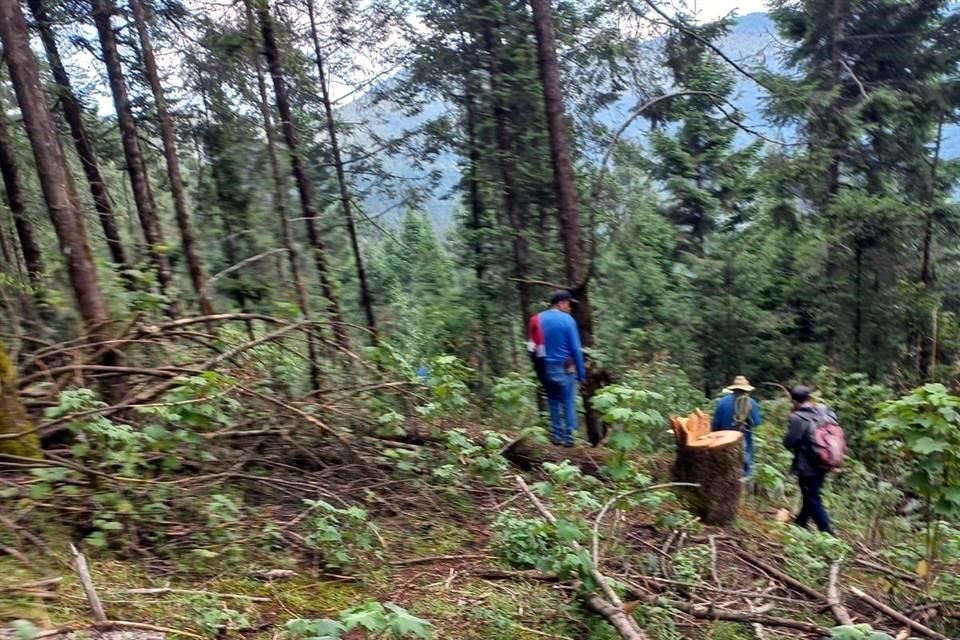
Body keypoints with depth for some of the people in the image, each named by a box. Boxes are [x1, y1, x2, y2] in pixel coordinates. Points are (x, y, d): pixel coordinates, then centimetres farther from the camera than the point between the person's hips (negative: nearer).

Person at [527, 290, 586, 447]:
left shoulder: (538, 319, 5)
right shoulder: (567, 320, -11)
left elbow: (533, 347, 8)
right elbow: (575, 349, -12)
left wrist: (539, 367, 15)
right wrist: (581, 372, -6)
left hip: (544, 368, 5)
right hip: (564, 368, -5)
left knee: (553, 402, 15)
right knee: (568, 403, 4)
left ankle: (556, 436, 17)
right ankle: (568, 437, 5)